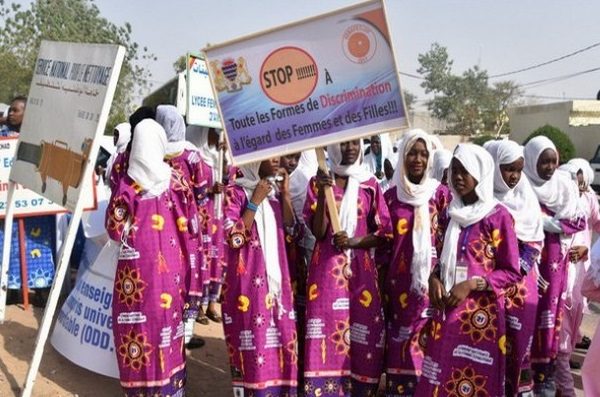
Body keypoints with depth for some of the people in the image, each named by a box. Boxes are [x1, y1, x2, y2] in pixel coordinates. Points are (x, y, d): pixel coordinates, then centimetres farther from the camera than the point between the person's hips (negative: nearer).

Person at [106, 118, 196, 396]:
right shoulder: (175, 182, 0)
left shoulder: (128, 184, -9)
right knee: (168, 314, 15)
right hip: (170, 266, 4)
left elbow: (115, 230, -6)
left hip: (138, 267, -4)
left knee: (139, 320, 6)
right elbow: (187, 225, 5)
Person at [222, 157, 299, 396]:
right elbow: (233, 238, -16)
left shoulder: (275, 192, 12)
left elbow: (291, 232, 8)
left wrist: (285, 194, 0)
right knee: (253, 347, -5)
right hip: (249, 283, -6)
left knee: (281, 344, 8)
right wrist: (255, 201, -17)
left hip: (276, 280, 6)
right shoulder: (234, 193, -7)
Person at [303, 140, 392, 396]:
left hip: (361, 269, 2)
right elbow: (318, 232, -6)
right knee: (327, 333, -4)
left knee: (363, 339, 1)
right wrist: (322, 193, -17)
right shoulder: (319, 182, 3)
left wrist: (353, 242, -11)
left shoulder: (370, 184, 7)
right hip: (327, 269, -1)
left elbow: (384, 232, 5)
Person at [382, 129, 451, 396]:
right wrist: (382, 284, 8)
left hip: (429, 282, -2)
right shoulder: (391, 195, 7)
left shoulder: (440, 193, 1)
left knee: (427, 342, -2)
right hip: (399, 284, 2)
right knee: (399, 344, 5)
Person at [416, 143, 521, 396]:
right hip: (447, 309, 5)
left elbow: (511, 272, -7)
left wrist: (472, 284, -17)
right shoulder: (452, 213, 10)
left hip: (481, 311, -5)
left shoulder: (498, 216, -8)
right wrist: (434, 278, -1)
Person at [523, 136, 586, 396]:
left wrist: (540, 220, -12)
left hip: (554, 260, 3)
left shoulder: (564, 185, 3)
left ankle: (546, 374, 15)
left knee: (550, 313, 6)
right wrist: (555, 221, -16)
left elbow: (577, 222, -1)